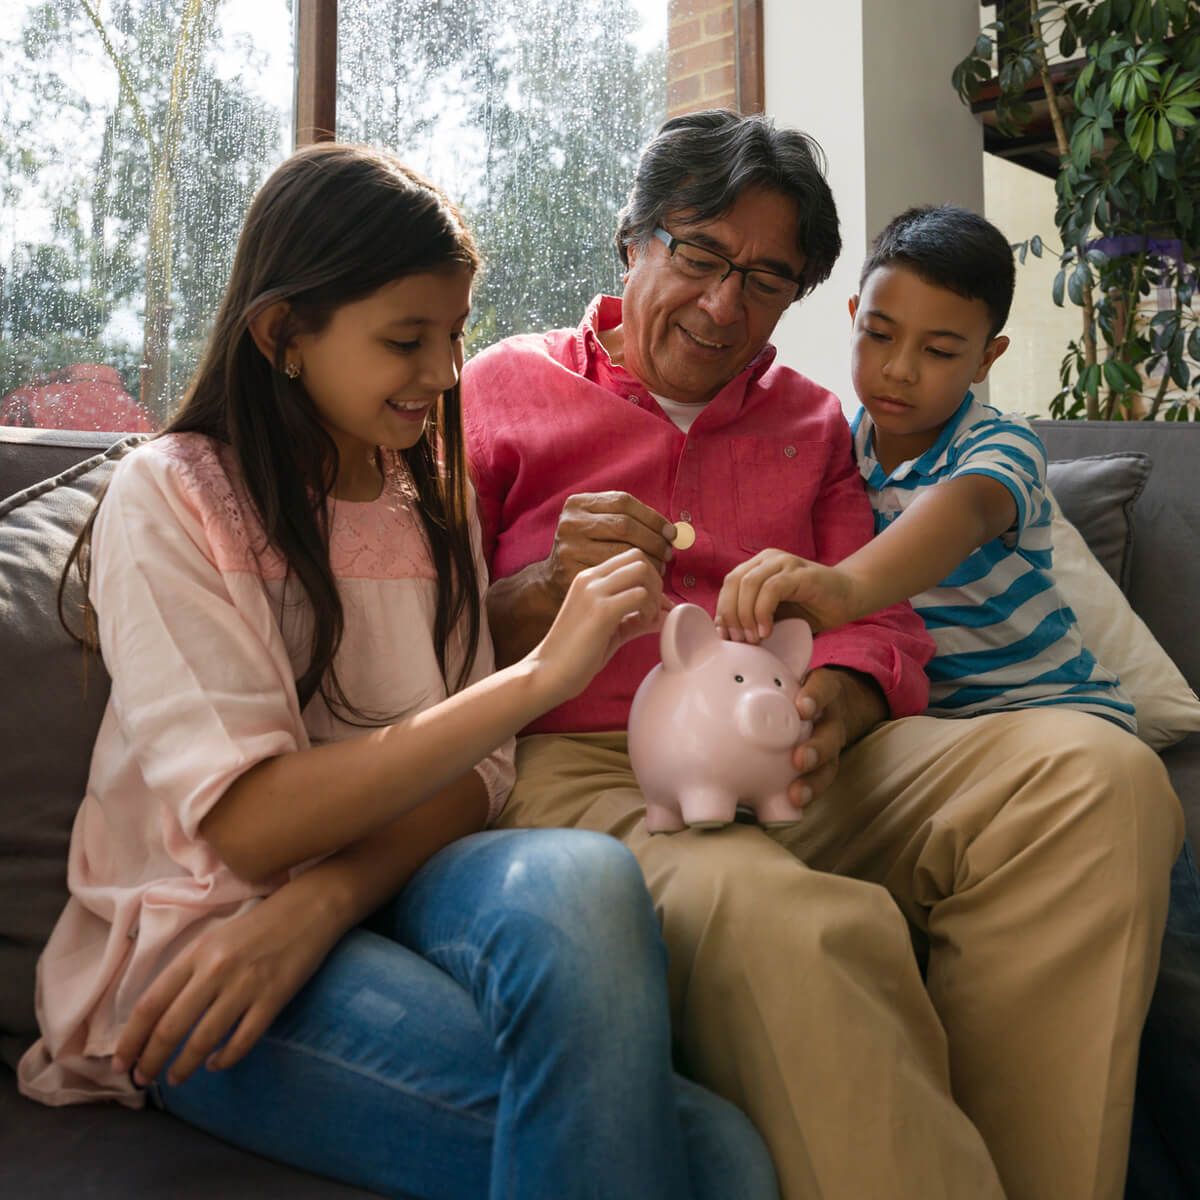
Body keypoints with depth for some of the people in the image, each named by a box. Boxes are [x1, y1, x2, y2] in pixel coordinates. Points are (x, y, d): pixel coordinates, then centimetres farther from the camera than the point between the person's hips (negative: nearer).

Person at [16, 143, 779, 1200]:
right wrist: (539, 674, -22)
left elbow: (473, 773, 2)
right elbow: (247, 823, -17)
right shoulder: (170, 498, -5)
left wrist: (323, 898, -19)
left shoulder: (434, 501, 11)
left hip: (386, 887, 5)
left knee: (579, 875, -33)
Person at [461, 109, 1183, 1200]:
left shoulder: (812, 421, 23)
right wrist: (552, 588, -15)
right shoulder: (503, 388, 12)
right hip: (583, 766, -4)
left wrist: (836, 701, -10)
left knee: (1099, 773, -21)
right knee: (774, 913, -39)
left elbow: (884, 627, 14)